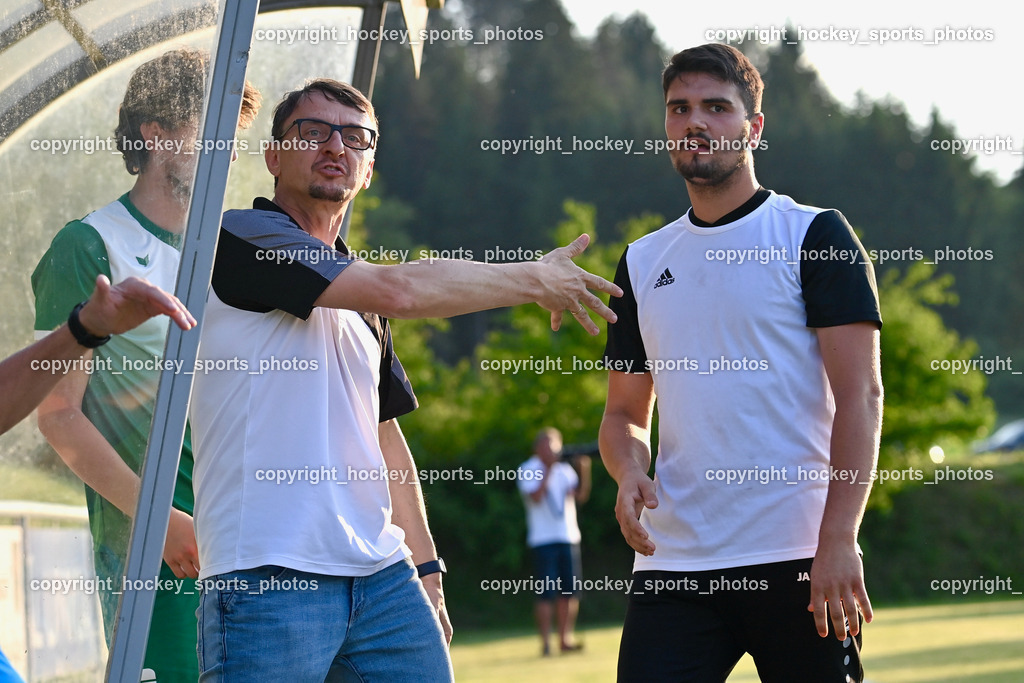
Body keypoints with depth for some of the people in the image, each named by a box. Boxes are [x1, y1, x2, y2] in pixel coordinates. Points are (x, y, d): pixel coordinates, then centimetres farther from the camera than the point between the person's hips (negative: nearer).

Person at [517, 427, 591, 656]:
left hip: (568, 537, 6)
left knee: (570, 592, 4)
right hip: (543, 540, -5)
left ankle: (565, 639, 11)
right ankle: (545, 642, -7)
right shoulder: (527, 471, -1)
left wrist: (584, 471, -8)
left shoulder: (564, 469, 15)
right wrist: (548, 469, -16)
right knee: (547, 593, -9)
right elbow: (536, 496, -17)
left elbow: (580, 496, 5)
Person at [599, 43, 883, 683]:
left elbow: (860, 395, -6)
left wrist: (837, 541, -16)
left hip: (798, 560, -4)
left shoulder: (815, 234, 2)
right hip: (673, 565, 4)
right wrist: (629, 471, -3)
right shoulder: (643, 262, 17)